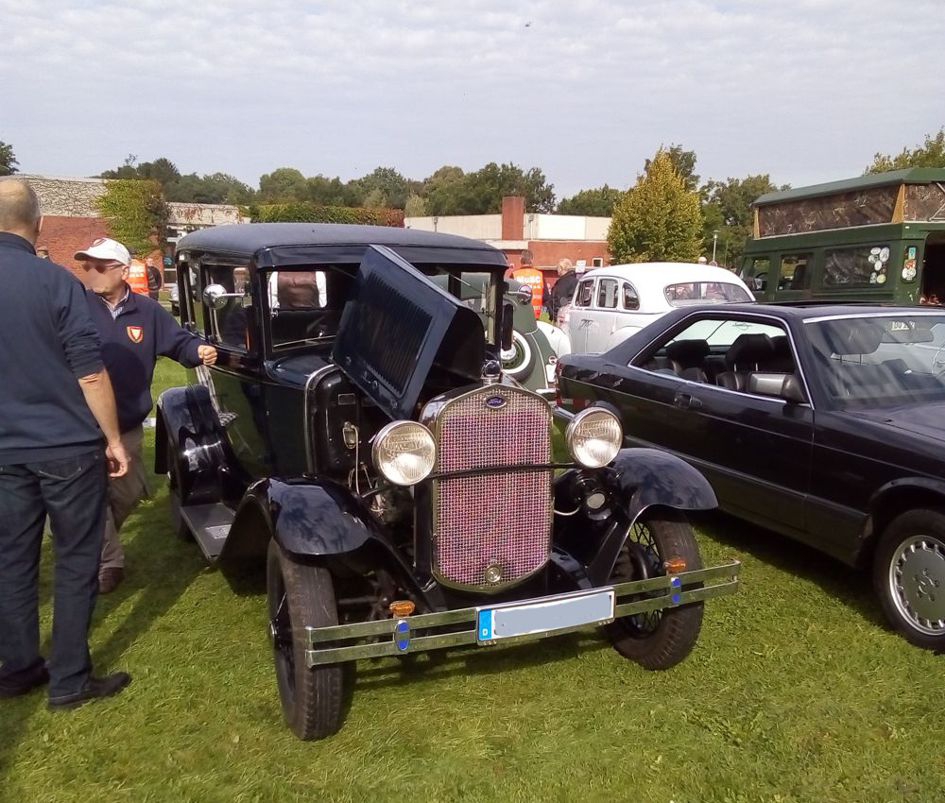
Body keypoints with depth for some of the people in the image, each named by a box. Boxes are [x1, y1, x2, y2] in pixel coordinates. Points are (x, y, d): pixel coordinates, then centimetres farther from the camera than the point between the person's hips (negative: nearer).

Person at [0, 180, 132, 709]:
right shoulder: (55, 281, -13)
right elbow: (91, 373, -14)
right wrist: (114, 440, -5)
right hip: (67, 448, -5)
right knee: (77, 561, 6)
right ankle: (70, 681, 14)